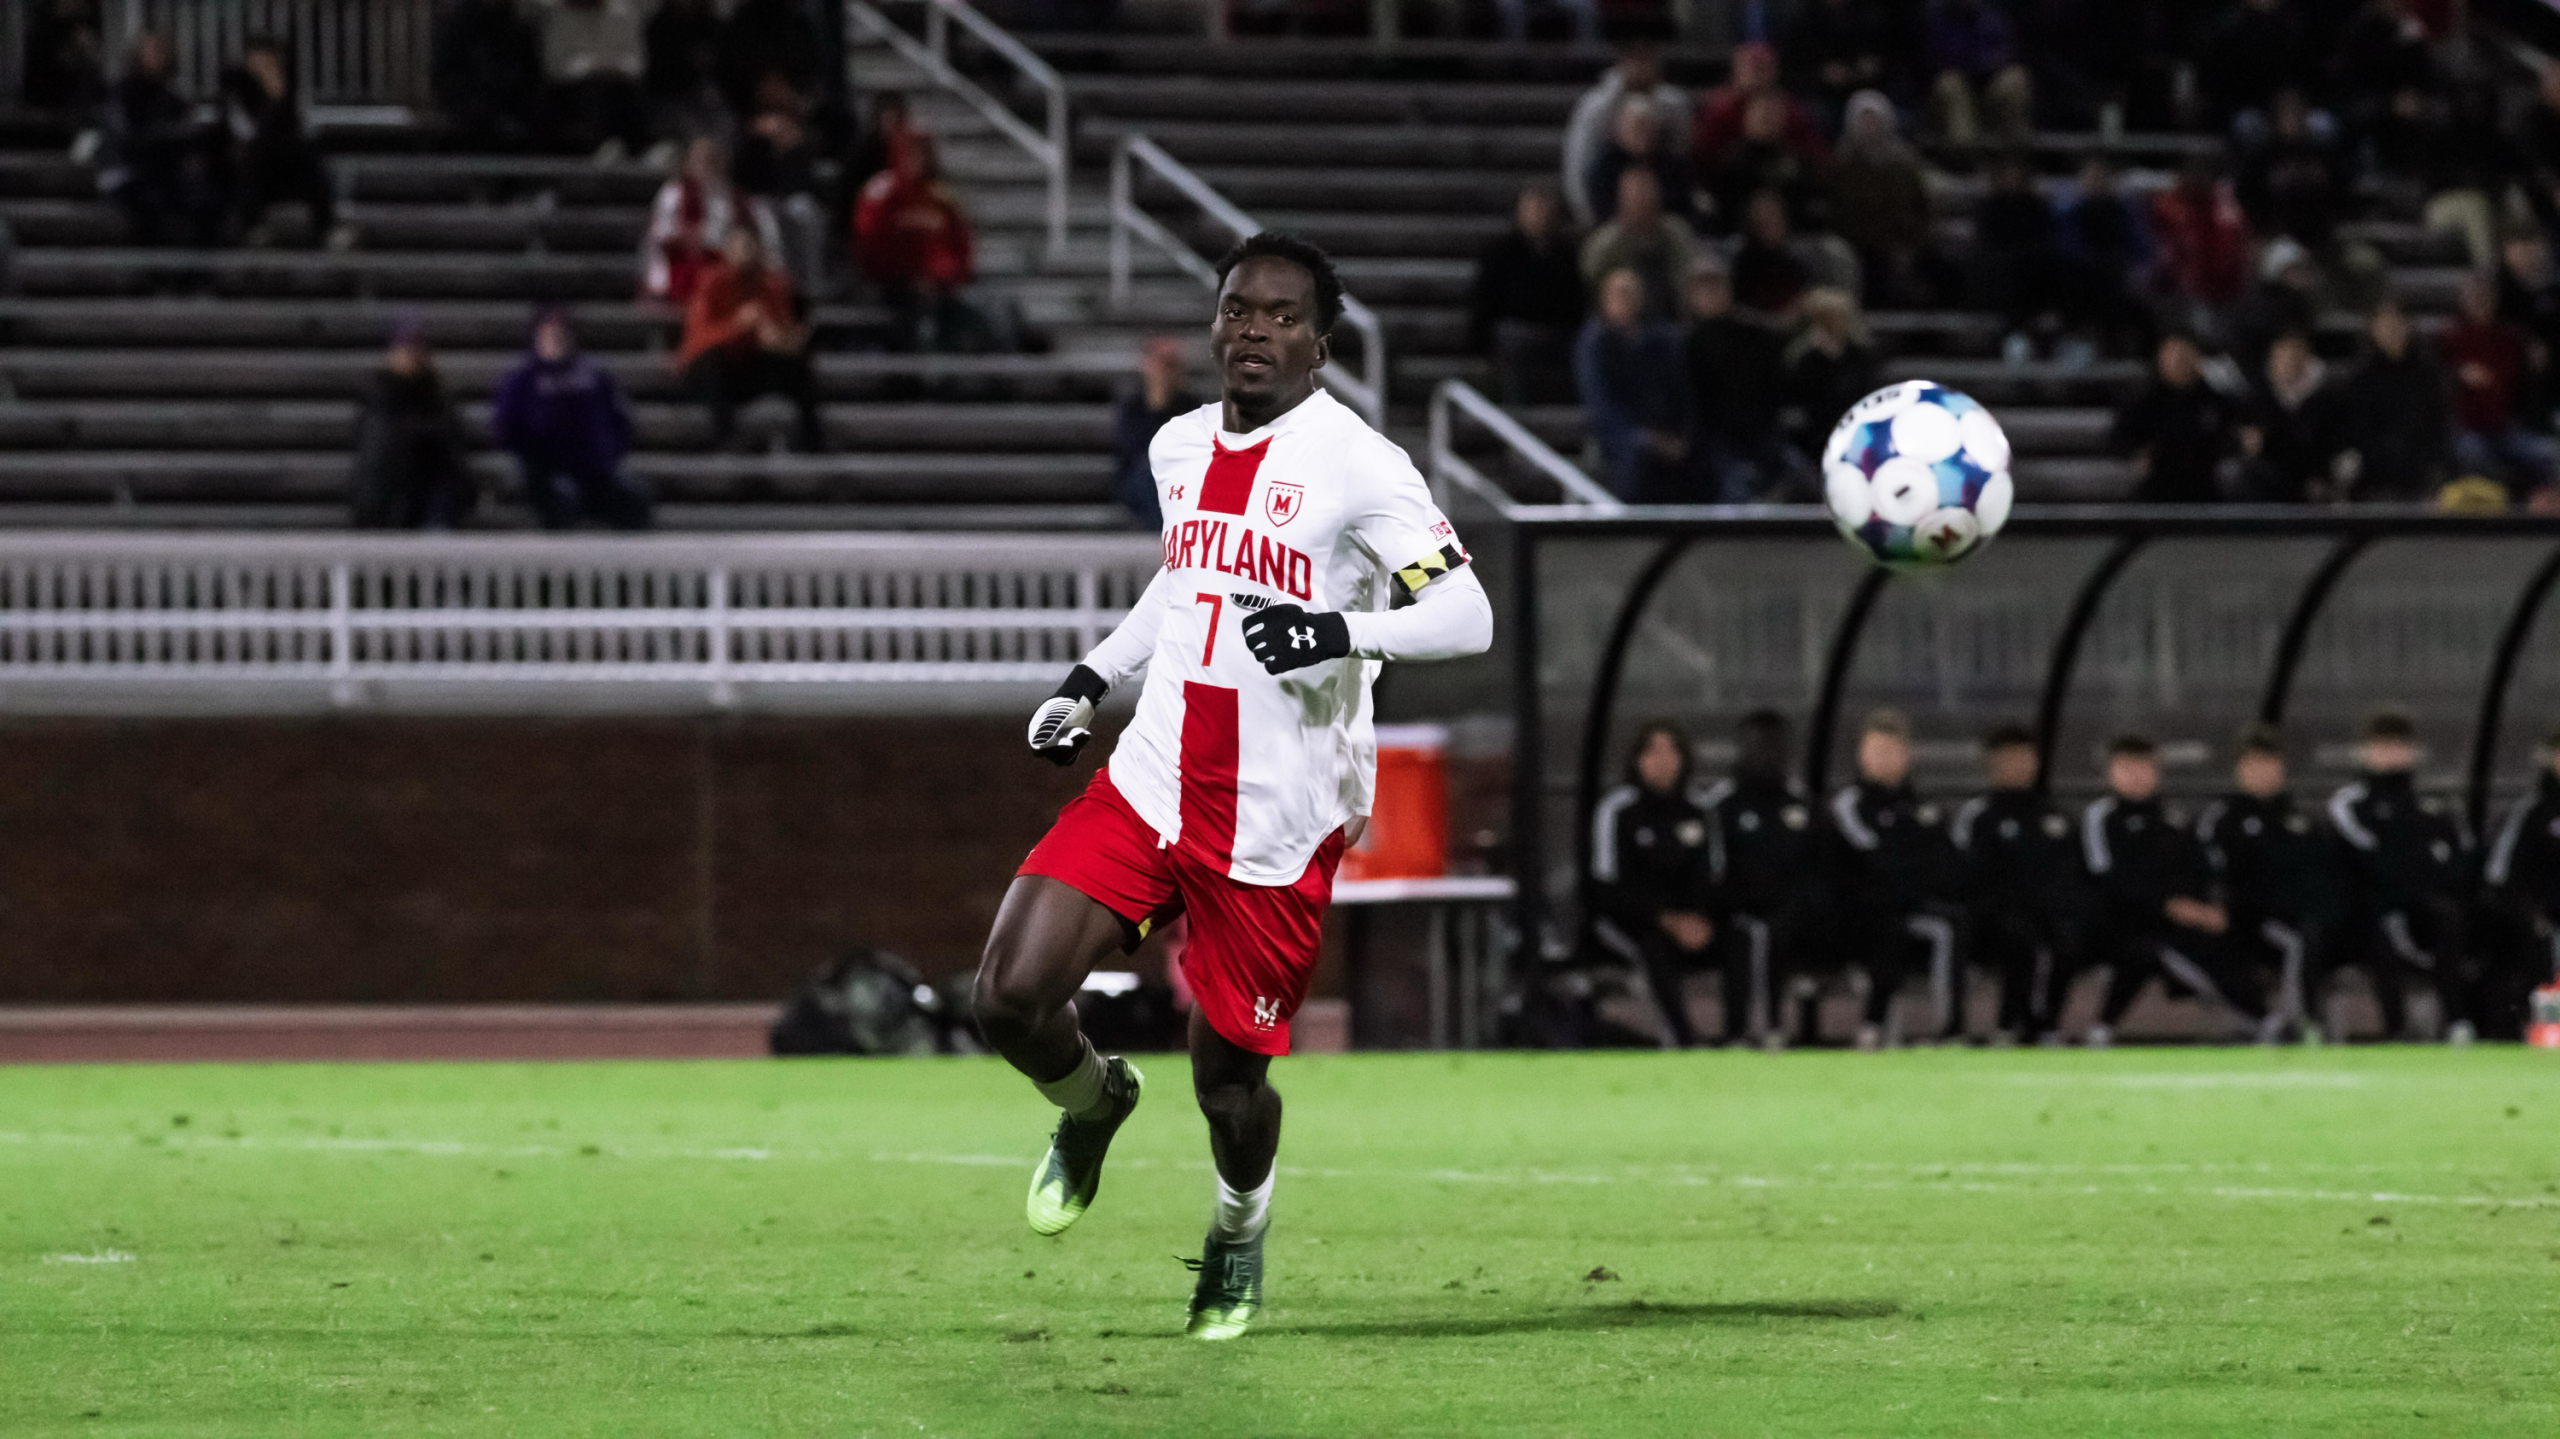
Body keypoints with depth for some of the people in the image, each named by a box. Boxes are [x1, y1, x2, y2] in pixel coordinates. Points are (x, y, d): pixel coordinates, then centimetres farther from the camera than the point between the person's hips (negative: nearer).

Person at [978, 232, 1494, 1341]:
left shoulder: (1356, 465, -11)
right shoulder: (1180, 449, 10)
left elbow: (1468, 616, -17)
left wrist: (1343, 634, -32)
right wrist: (1090, 678, 21)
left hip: (1275, 827, -5)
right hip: (1150, 783, 5)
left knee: (1229, 1076, 3)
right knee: (1010, 998, -10)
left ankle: (1240, 1227, 36)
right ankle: (1092, 1104, 24)